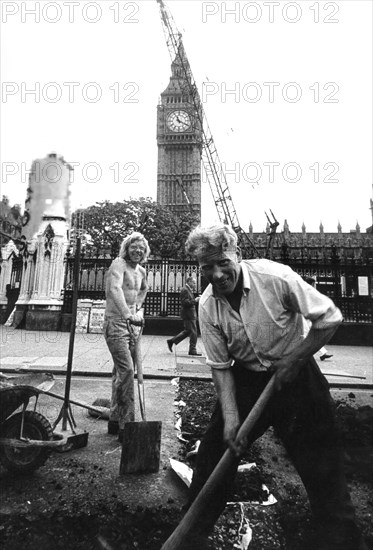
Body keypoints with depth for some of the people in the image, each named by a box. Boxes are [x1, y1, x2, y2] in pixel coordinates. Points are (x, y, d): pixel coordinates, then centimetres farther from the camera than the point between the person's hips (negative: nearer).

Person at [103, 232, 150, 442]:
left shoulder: (141, 271, 13)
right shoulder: (119, 264, -11)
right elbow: (115, 289, -29)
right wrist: (127, 314, -42)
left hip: (131, 324, 8)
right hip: (116, 322, -8)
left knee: (120, 372, 14)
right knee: (126, 369, -15)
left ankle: (115, 420, 27)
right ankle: (126, 424, -6)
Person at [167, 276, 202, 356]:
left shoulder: (188, 290, 18)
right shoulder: (185, 290, -14)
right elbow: (185, 302, -23)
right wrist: (195, 301, -22)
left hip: (190, 314, 11)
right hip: (188, 314, -11)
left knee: (187, 331, 16)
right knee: (193, 332, -4)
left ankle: (171, 341, 22)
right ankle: (192, 350, 5)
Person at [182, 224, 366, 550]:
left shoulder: (275, 277, -22)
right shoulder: (207, 306, -11)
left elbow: (330, 317, -15)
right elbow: (220, 366, -5)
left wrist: (293, 362, -15)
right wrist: (230, 416, -14)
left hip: (296, 376, -2)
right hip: (246, 379, 3)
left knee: (322, 468, 1)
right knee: (214, 454, 7)